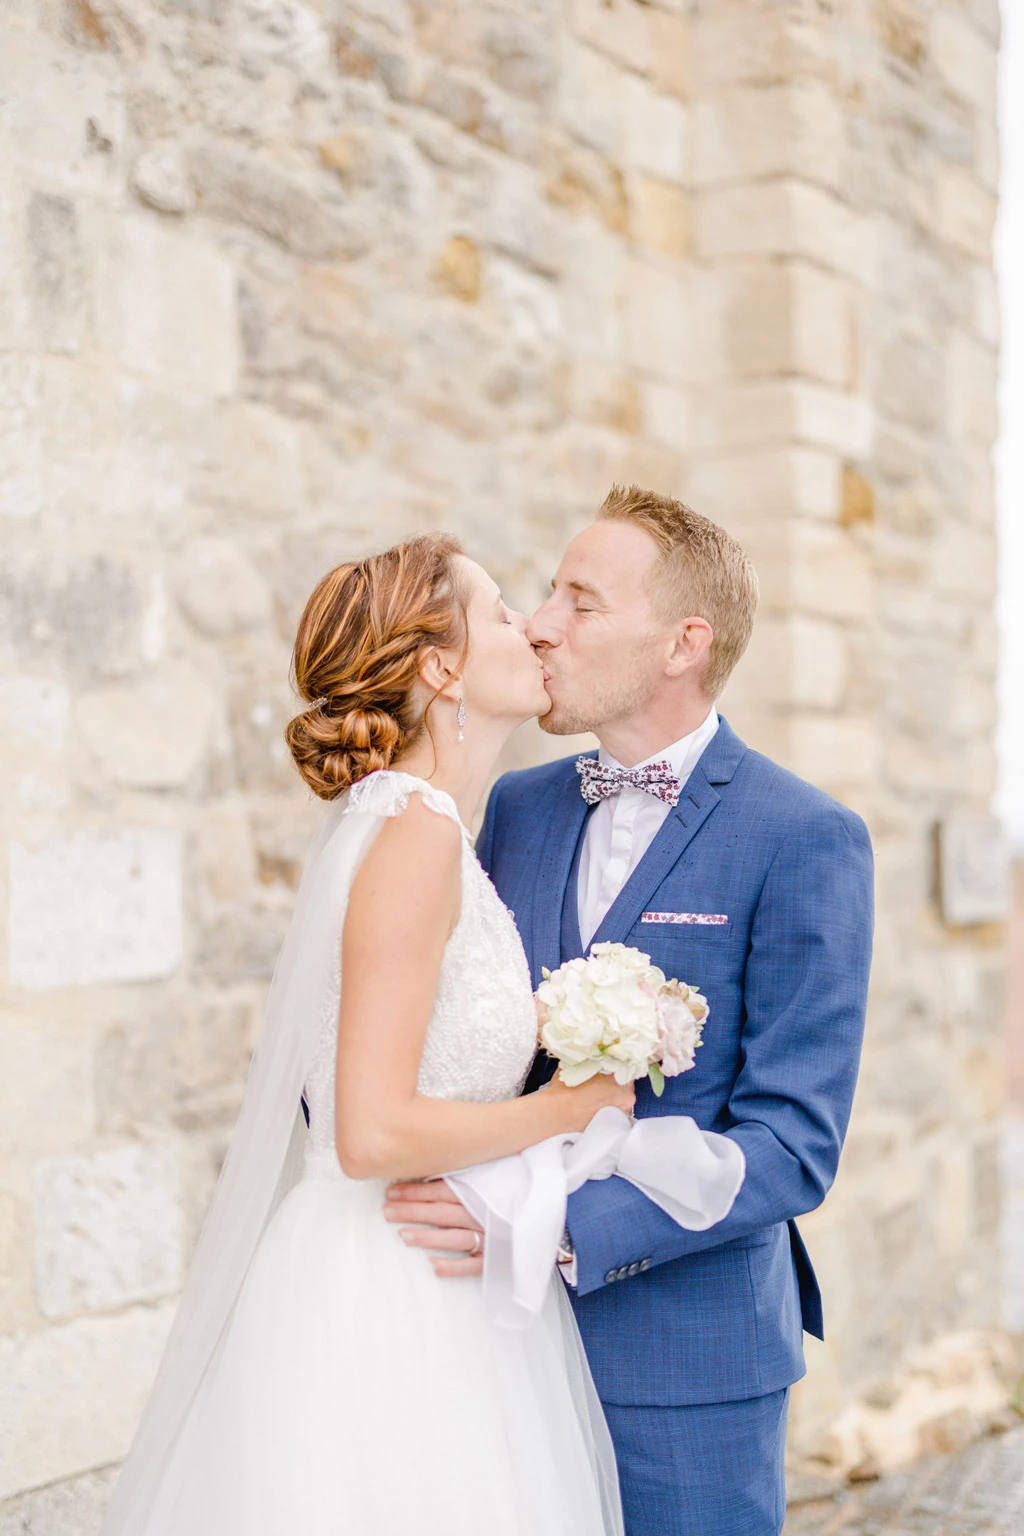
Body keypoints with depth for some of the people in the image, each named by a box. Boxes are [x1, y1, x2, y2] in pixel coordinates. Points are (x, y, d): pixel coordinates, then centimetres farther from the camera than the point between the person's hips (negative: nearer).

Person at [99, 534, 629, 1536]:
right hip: (380, 1301, -9)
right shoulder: (416, 832, -19)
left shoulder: (412, 821, 9)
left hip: (420, 1292, 9)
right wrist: (572, 1105, -12)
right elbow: (375, 1133, -23)